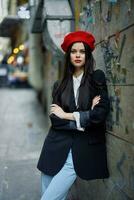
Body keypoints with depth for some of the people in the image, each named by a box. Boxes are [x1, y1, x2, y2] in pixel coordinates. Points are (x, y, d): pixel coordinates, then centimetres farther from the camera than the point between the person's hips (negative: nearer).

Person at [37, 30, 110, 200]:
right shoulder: (60, 85, 10)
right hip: (56, 149, 4)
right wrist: (84, 118, -11)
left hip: (82, 151, -3)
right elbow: (55, 119, -1)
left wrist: (67, 115, -4)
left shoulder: (97, 78, 2)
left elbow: (101, 113, -10)